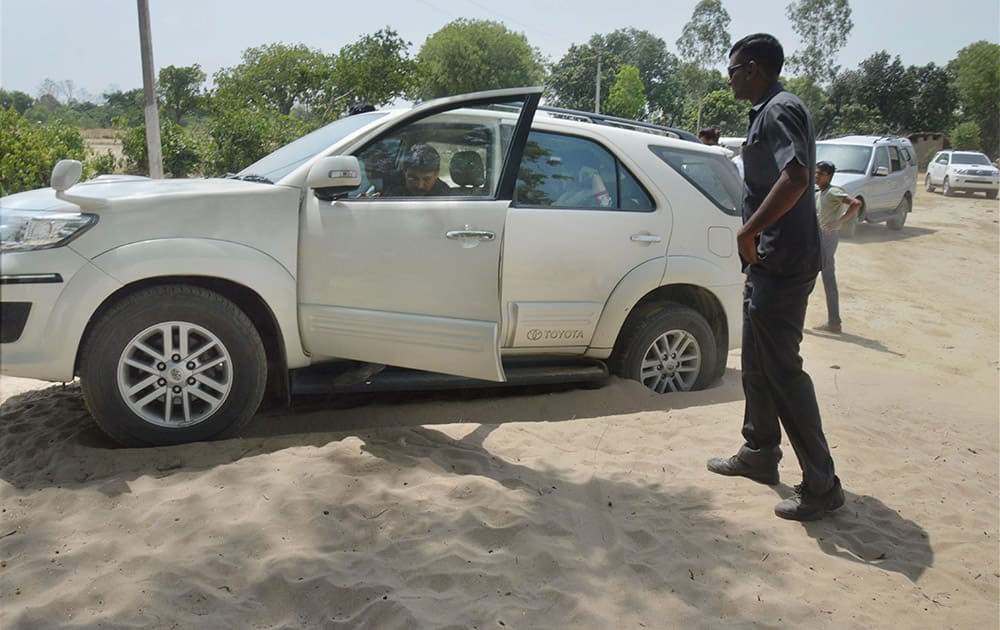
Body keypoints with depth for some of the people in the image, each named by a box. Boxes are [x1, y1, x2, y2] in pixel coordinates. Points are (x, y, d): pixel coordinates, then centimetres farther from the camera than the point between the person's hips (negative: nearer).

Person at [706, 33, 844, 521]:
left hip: (782, 265, -11)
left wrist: (748, 232, -23)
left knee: (782, 370, -7)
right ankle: (759, 453, 32)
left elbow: (795, 177, -29)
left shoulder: (780, 110, -14)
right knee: (756, 364, 18)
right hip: (769, 262, 11)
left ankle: (821, 485, 2)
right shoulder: (768, 112, 18)